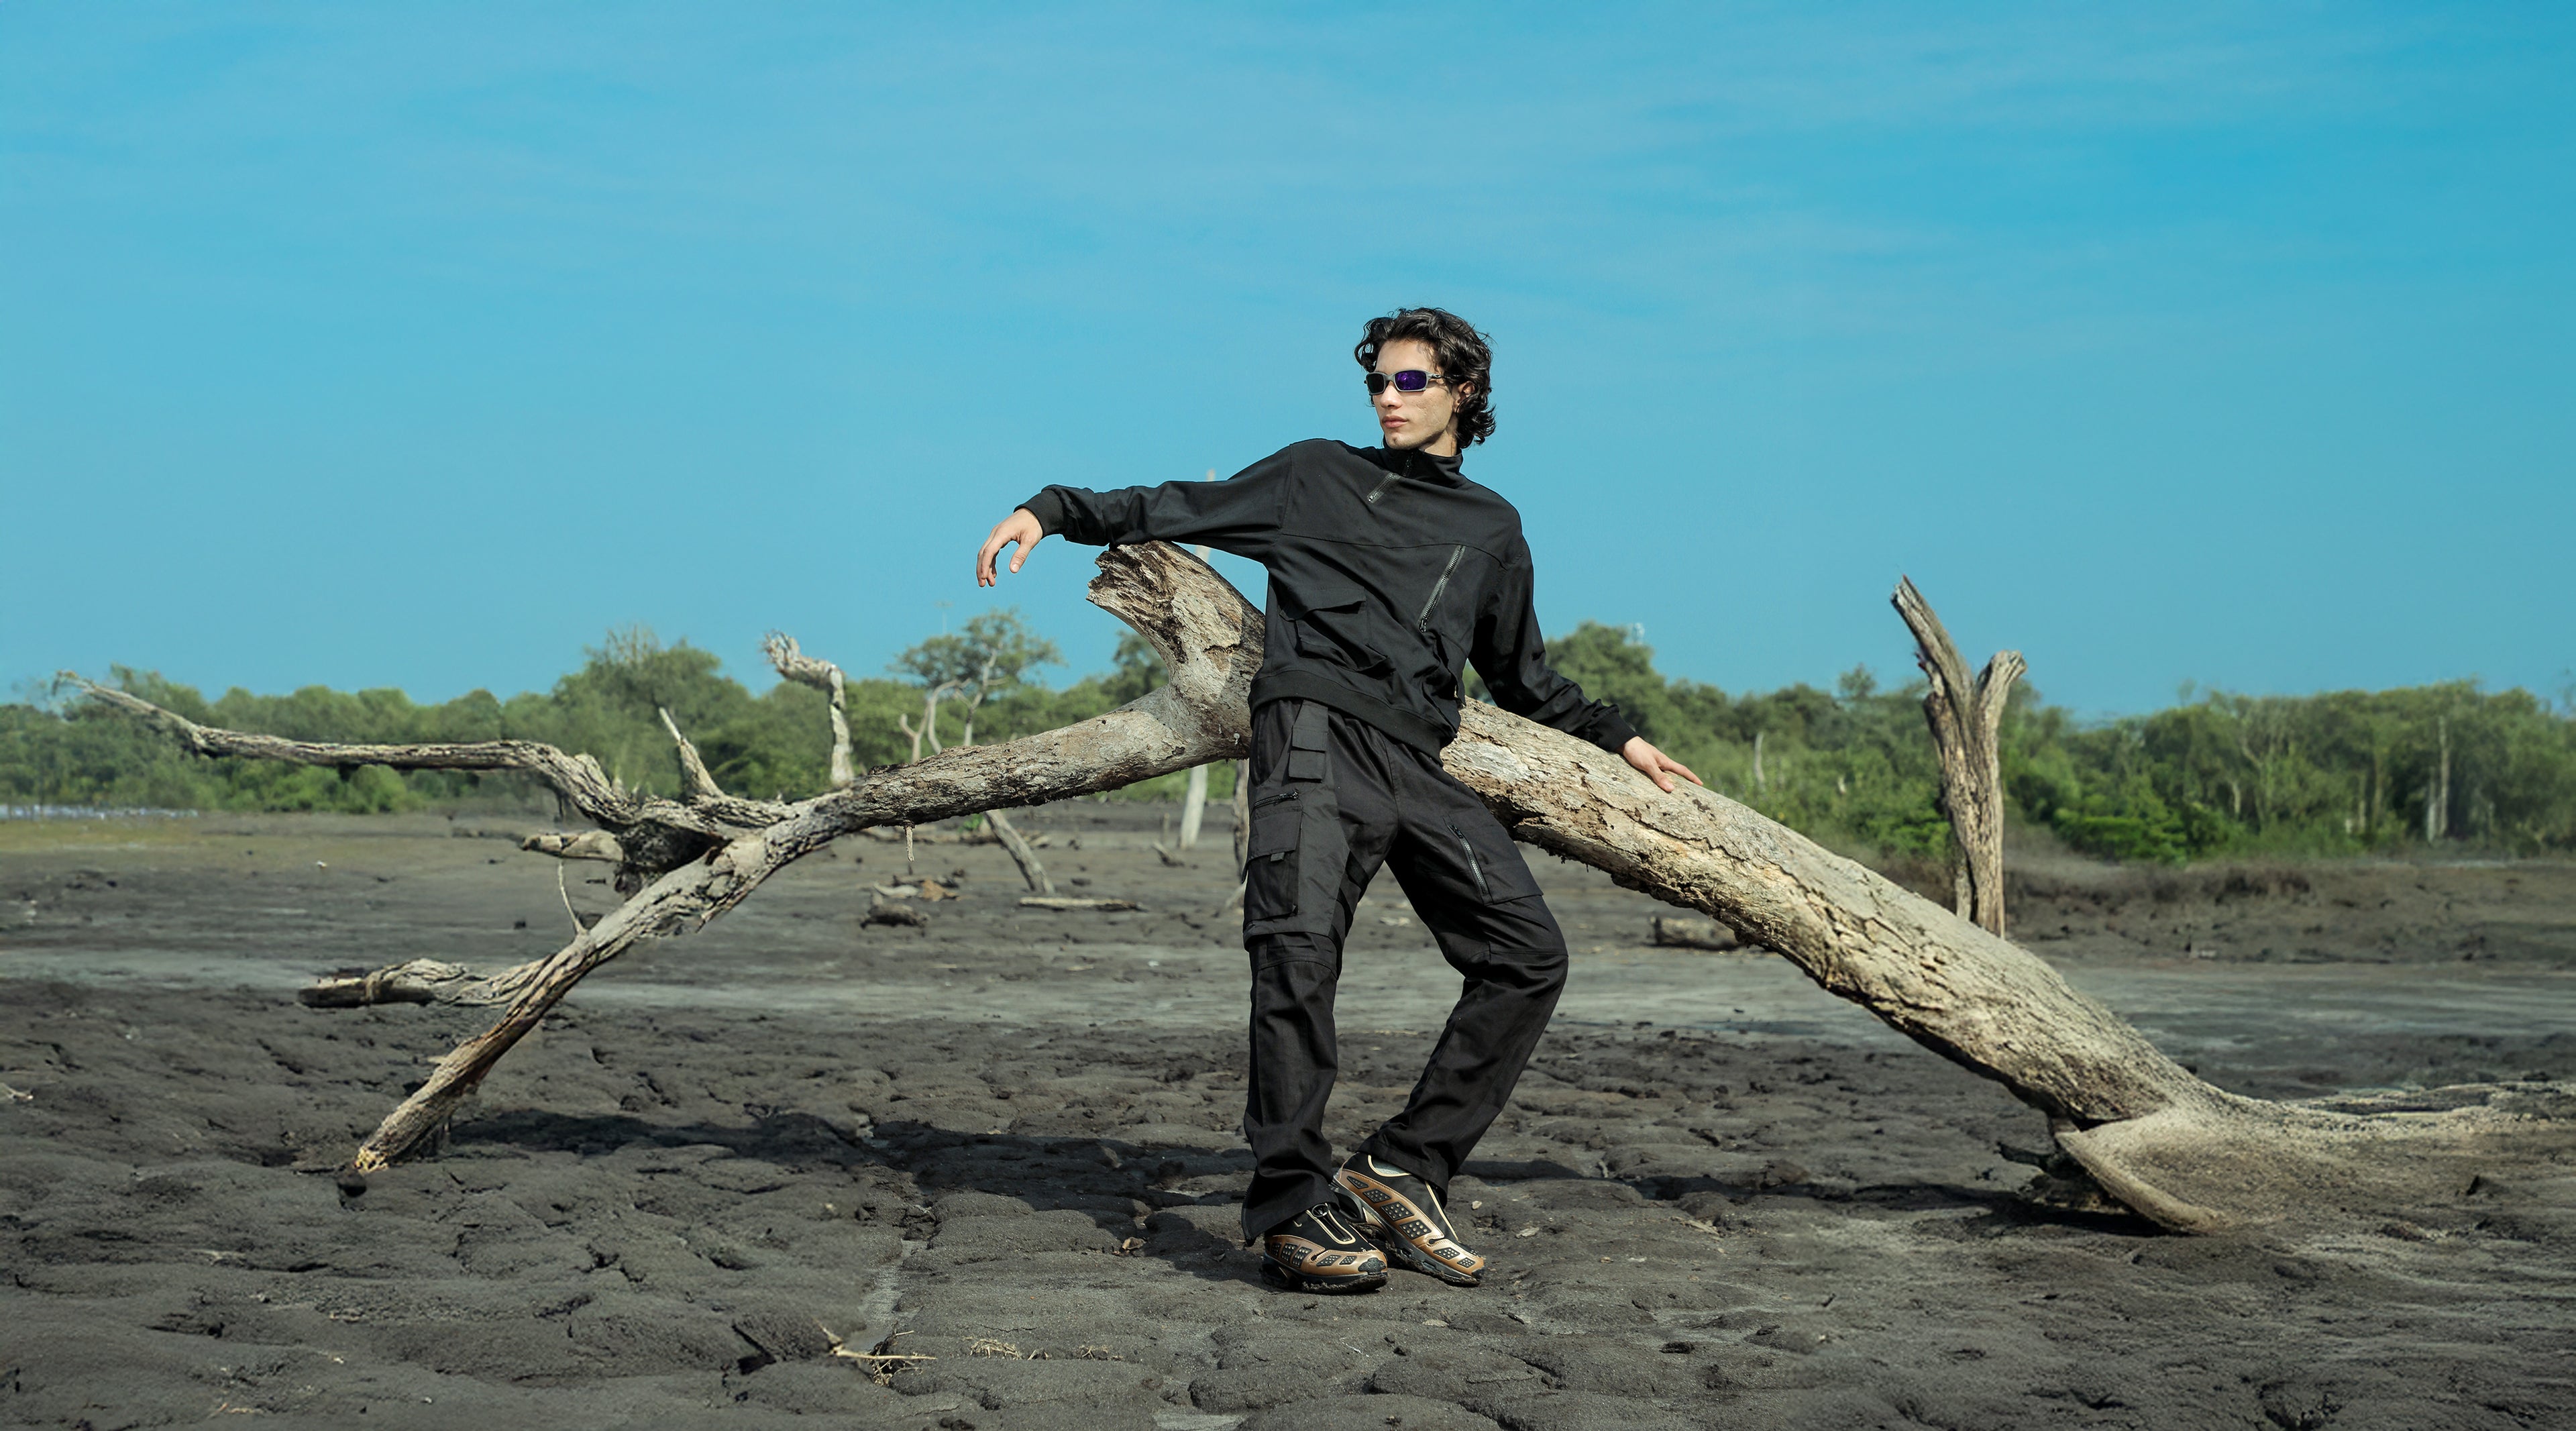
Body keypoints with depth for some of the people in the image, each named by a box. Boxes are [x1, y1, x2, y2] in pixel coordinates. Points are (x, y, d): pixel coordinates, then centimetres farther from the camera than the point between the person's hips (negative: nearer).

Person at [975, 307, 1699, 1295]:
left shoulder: (1491, 528, 27)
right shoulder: (1320, 477, 18)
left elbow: (1523, 678, 37)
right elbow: (1179, 511, 18)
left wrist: (1618, 739, 37)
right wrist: (1055, 510, 5)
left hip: (1418, 763, 5)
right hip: (1318, 731, -5)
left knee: (1528, 955, -8)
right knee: (1299, 947, -24)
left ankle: (1401, 1169, -6)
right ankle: (1291, 1210, -25)